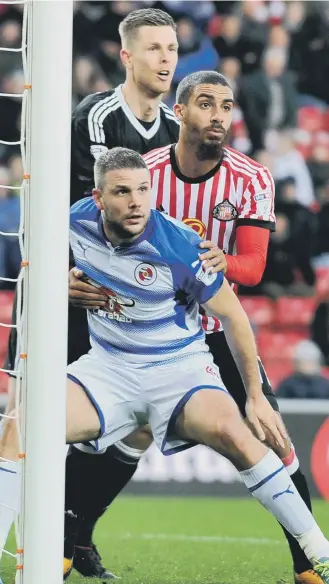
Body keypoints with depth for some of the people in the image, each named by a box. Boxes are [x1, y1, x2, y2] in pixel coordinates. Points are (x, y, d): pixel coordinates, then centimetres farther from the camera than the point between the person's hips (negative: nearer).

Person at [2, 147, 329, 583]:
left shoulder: (180, 247, -20)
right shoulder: (77, 222, -9)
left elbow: (232, 316, -7)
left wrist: (256, 397, -4)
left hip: (179, 366, -3)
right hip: (107, 367, 4)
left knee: (231, 431, -32)